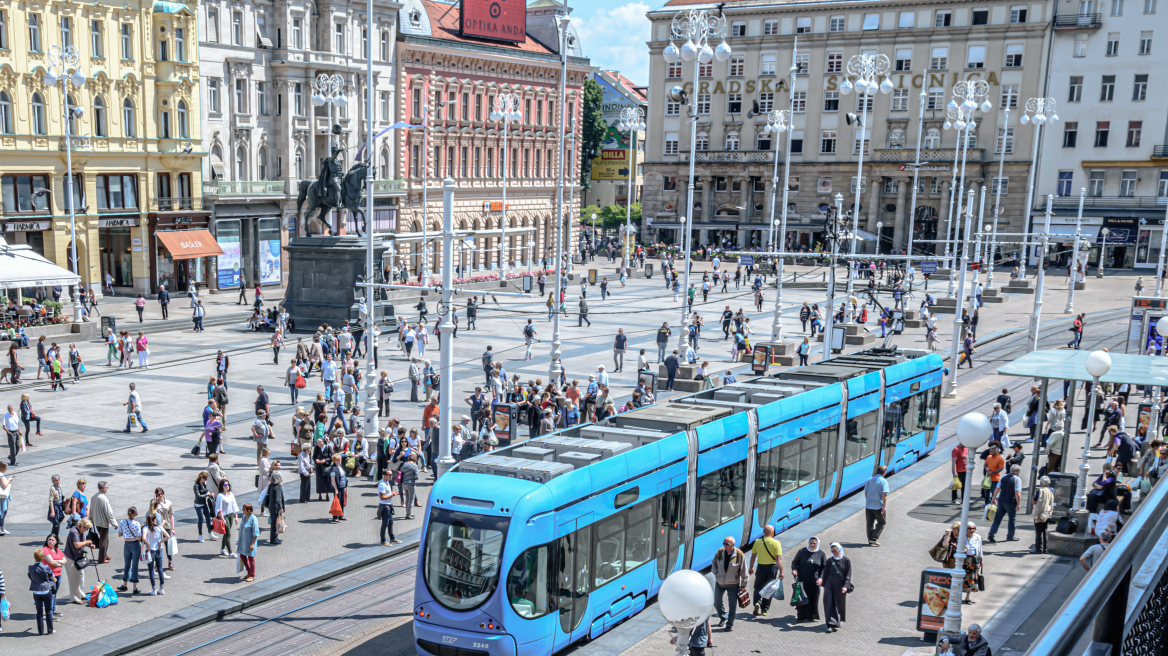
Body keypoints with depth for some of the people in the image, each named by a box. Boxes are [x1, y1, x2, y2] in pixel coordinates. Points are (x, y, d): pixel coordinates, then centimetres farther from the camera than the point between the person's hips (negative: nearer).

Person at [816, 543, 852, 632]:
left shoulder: (846, 561, -3)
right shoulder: (829, 561, 3)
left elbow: (848, 575, -4)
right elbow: (825, 572, 3)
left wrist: (845, 586, -12)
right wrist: (821, 579, -16)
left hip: (840, 585, -1)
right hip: (830, 584, 1)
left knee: (840, 604, 11)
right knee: (829, 603, -8)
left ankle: (839, 620, 36)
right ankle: (832, 624, -8)